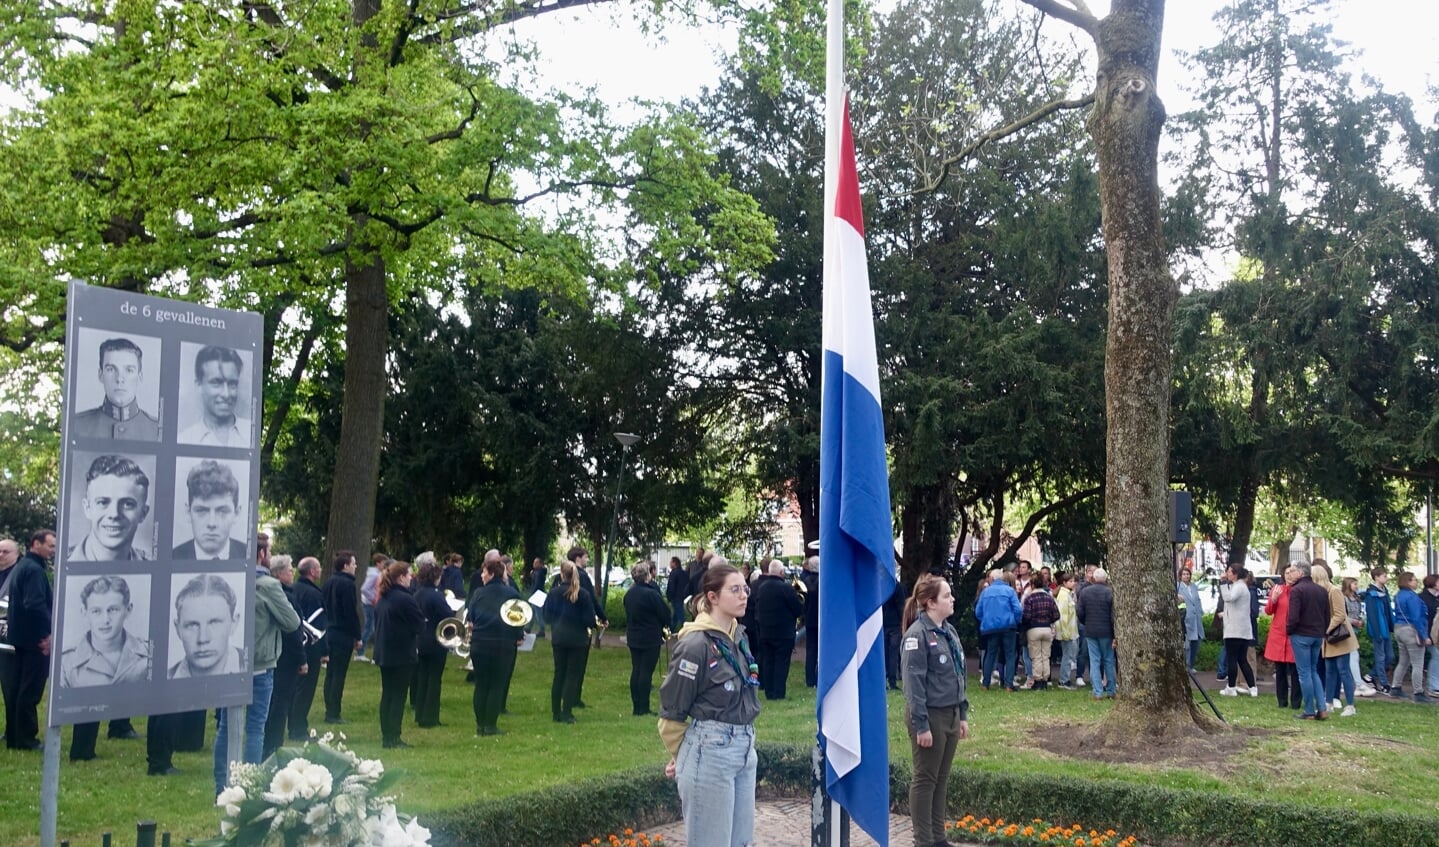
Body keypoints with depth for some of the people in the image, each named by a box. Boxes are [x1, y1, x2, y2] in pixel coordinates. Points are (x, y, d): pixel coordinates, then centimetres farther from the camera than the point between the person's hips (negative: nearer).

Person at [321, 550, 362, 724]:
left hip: (330, 633, 8)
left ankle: (329, 711, 19)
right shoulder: (347, 584, -15)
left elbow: (325, 607, 15)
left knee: (330, 673, 13)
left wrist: (329, 624, 20)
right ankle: (333, 714, 0)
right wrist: (357, 636, -11)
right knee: (339, 674, -3)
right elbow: (351, 612, -17)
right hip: (344, 635, -8)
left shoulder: (329, 582, 10)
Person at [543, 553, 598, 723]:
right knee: (573, 676, 5)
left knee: (559, 674, 14)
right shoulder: (583, 594, -13)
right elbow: (590, 620, -11)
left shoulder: (554, 593, -6)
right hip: (578, 639, -3)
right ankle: (566, 713, 2)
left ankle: (556, 712, 17)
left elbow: (547, 617, 1)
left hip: (558, 638, 3)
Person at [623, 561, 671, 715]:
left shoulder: (629, 594, 4)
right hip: (651, 638, -7)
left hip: (633, 637, 7)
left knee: (636, 670, 11)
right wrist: (664, 627, 9)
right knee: (646, 671, -2)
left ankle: (636, 706, 15)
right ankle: (644, 708, 0)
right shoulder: (651, 593, -19)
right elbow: (665, 613, -11)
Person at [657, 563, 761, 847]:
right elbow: (671, 711, -10)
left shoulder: (739, 635, 6)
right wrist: (683, 756, 4)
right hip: (710, 752, -8)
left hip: (744, 749, 8)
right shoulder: (696, 644, -18)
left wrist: (742, 742, 18)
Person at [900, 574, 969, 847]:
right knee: (925, 779, 3)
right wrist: (921, 725, -20)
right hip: (930, 716, -8)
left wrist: (963, 714, 14)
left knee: (942, 779, 14)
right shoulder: (918, 634, -17)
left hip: (950, 714, 8)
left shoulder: (948, 631, 9)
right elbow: (914, 682, -19)